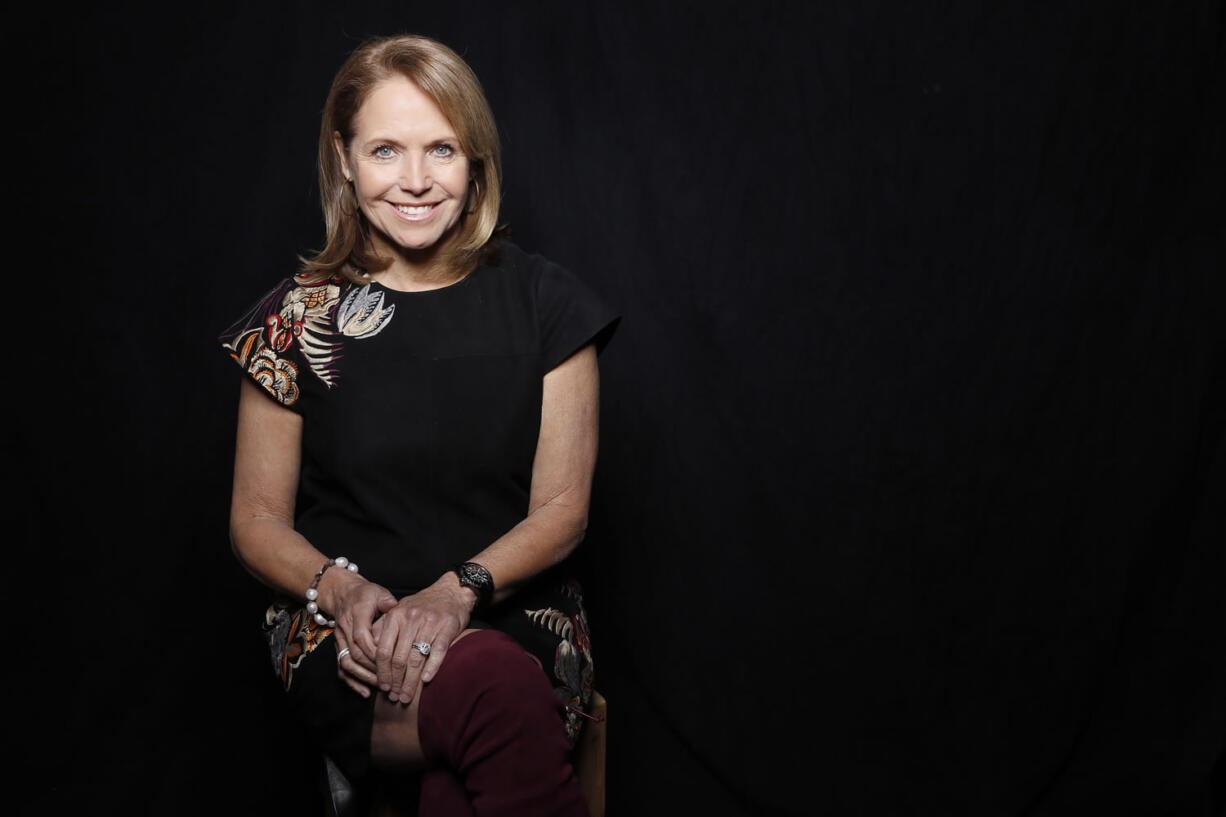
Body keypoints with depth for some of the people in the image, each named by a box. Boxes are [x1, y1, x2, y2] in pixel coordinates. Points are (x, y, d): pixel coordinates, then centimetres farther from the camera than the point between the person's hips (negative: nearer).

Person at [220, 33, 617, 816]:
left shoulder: (545, 303, 4)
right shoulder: (298, 319, 4)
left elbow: (562, 508, 1)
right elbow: (257, 519, 8)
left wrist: (458, 590, -18)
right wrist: (341, 588, -13)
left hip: (513, 620, 0)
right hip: (348, 633, 0)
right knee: (498, 692, -35)